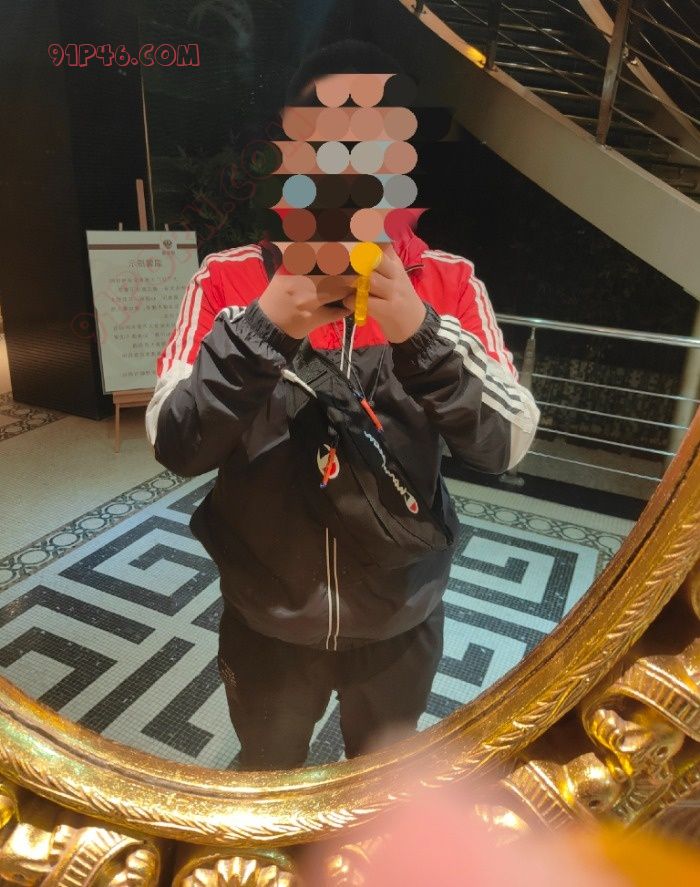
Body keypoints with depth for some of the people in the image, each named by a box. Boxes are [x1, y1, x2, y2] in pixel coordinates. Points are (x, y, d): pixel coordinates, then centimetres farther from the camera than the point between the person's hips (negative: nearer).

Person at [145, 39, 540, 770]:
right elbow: (174, 446, -19)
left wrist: (420, 331, -33)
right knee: (264, 781, 30)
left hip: (400, 616, 1)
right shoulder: (229, 279, -12)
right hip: (265, 616, 0)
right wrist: (262, 326, -33)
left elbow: (505, 445, -17)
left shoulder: (449, 283, -10)